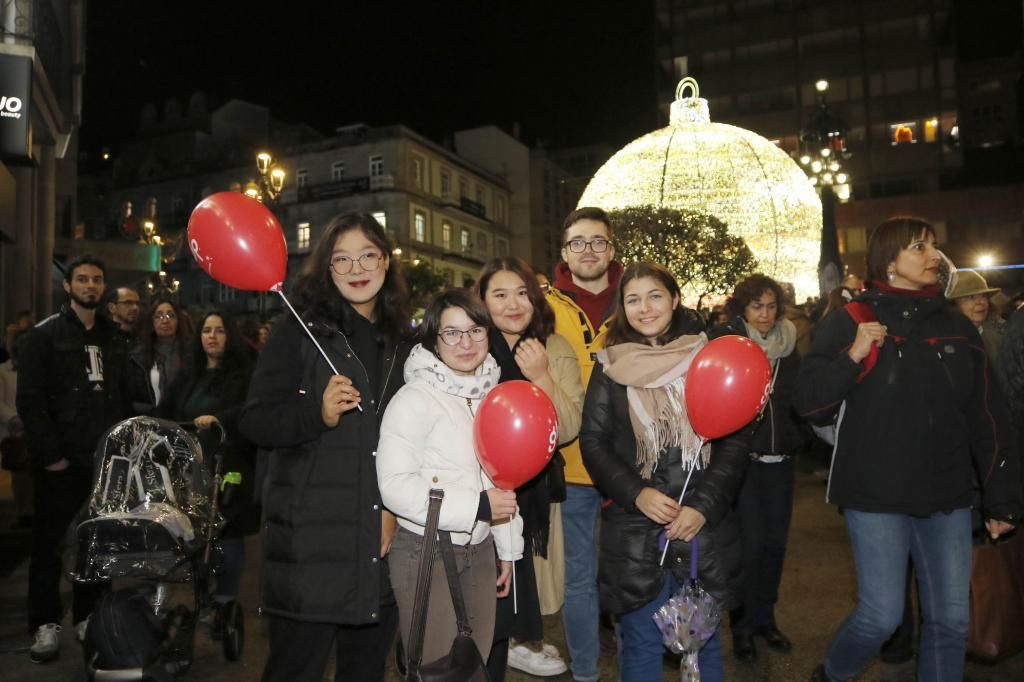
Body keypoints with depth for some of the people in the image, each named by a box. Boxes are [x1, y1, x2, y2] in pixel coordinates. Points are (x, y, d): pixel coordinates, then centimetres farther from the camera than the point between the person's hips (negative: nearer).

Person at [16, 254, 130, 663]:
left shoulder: (112, 338, 15)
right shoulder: (45, 335, 0)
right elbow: (30, 400, -8)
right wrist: (49, 453, -14)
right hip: (62, 459, -4)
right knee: (51, 541, 2)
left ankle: (88, 617, 19)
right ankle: (46, 624, 12)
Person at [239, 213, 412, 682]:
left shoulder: (401, 343, 10)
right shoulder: (298, 331, -4)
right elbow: (253, 423, -9)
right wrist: (318, 414, -25)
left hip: (382, 539, 5)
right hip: (311, 540, -5)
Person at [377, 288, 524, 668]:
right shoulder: (414, 399, -13)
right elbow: (395, 485, -21)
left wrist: (507, 549, 17)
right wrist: (477, 506, -23)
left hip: (480, 551, 6)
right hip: (426, 553, -6)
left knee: (476, 665, 15)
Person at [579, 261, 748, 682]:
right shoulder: (610, 367, 1)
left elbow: (737, 440, -1)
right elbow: (593, 441, 0)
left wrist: (704, 505, -11)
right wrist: (635, 494, -13)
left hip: (704, 527, 1)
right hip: (634, 529, 0)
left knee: (703, 639, 15)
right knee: (641, 642, 11)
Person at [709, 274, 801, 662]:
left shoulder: (788, 346, 8)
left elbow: (798, 399, 17)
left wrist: (795, 439, 6)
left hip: (779, 459, 5)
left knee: (775, 541, 10)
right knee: (750, 542, -4)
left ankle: (765, 617, 28)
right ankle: (742, 624, 15)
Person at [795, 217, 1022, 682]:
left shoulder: (956, 327, 8)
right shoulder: (848, 322, -3)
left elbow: (985, 417, 10)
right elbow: (807, 403, -7)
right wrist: (852, 358, -21)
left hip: (946, 497, 4)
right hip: (875, 496, -4)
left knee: (951, 620, 9)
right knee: (882, 616, 0)